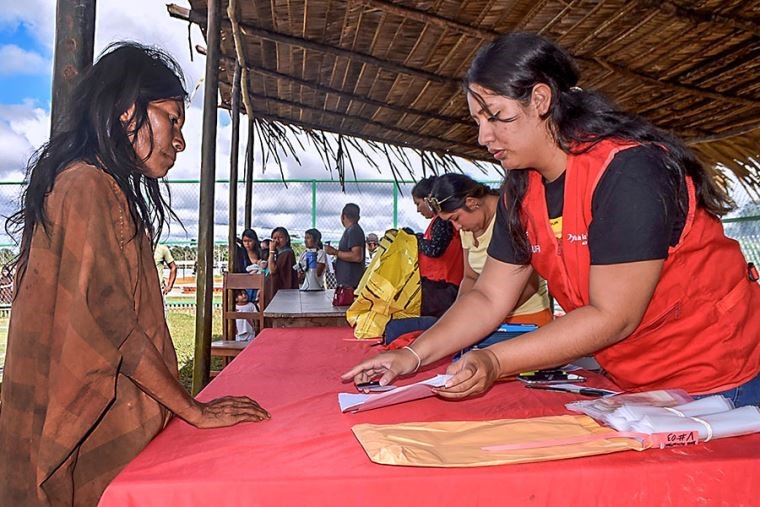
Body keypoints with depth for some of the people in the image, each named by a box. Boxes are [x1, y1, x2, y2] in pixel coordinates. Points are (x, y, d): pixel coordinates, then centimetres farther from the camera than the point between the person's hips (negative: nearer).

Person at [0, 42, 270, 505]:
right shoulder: (88, 187, -16)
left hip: (104, 422, 9)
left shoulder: (108, 190, 14)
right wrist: (195, 410, -16)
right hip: (90, 427, -9)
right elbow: (109, 319, -23)